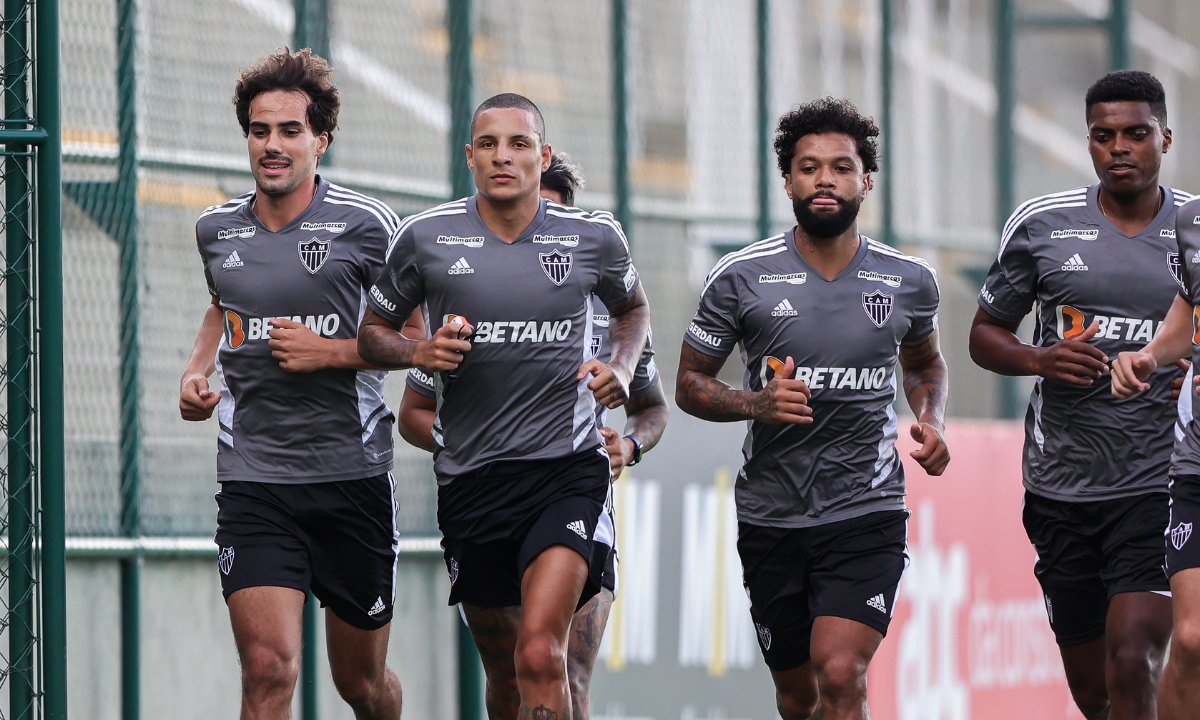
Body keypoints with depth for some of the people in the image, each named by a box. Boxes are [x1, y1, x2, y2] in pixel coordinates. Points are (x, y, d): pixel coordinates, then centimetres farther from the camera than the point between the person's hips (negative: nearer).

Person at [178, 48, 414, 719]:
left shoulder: (367, 224, -6)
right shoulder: (217, 230, 6)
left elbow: (413, 337, -1)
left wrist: (330, 352, -15)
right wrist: (197, 370, 10)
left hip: (353, 474, -1)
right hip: (253, 481, 1)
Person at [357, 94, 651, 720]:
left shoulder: (594, 237, 1)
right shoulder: (426, 237, 0)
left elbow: (632, 306, 23)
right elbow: (372, 333, 11)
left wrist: (621, 366, 3)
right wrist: (419, 353, -10)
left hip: (567, 467, -2)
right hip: (469, 476, 2)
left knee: (540, 654, -21)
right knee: (502, 668, 13)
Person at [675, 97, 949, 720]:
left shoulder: (908, 282, 2)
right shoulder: (741, 278, -4)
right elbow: (690, 385, 4)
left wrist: (931, 423, 3)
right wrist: (757, 404, -16)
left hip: (867, 511, -1)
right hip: (771, 520, 1)